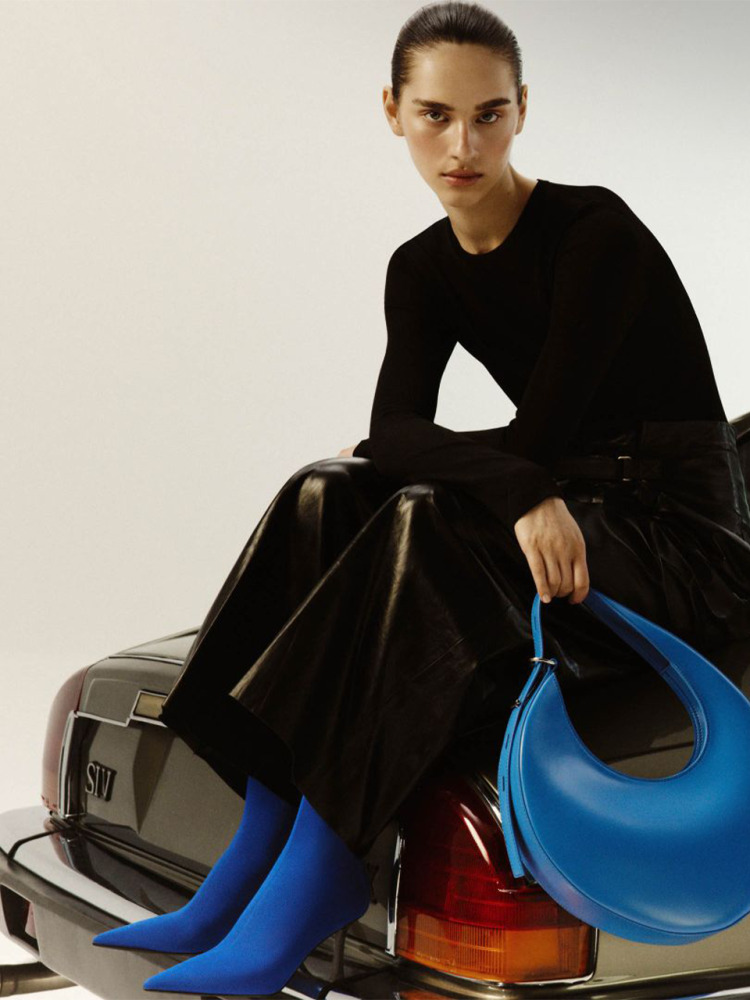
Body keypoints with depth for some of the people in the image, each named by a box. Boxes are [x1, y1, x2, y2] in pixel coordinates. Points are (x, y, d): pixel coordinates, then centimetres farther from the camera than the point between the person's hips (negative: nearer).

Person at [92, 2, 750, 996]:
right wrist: (522, 492, -26)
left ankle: (311, 884, -28)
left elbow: (536, 439, -16)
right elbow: (394, 430, -8)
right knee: (323, 502, -16)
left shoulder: (596, 232, -15)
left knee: (428, 528, -33)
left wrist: (405, 457, -1)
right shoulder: (423, 269, 7)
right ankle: (251, 864, -19)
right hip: (565, 520, 7)